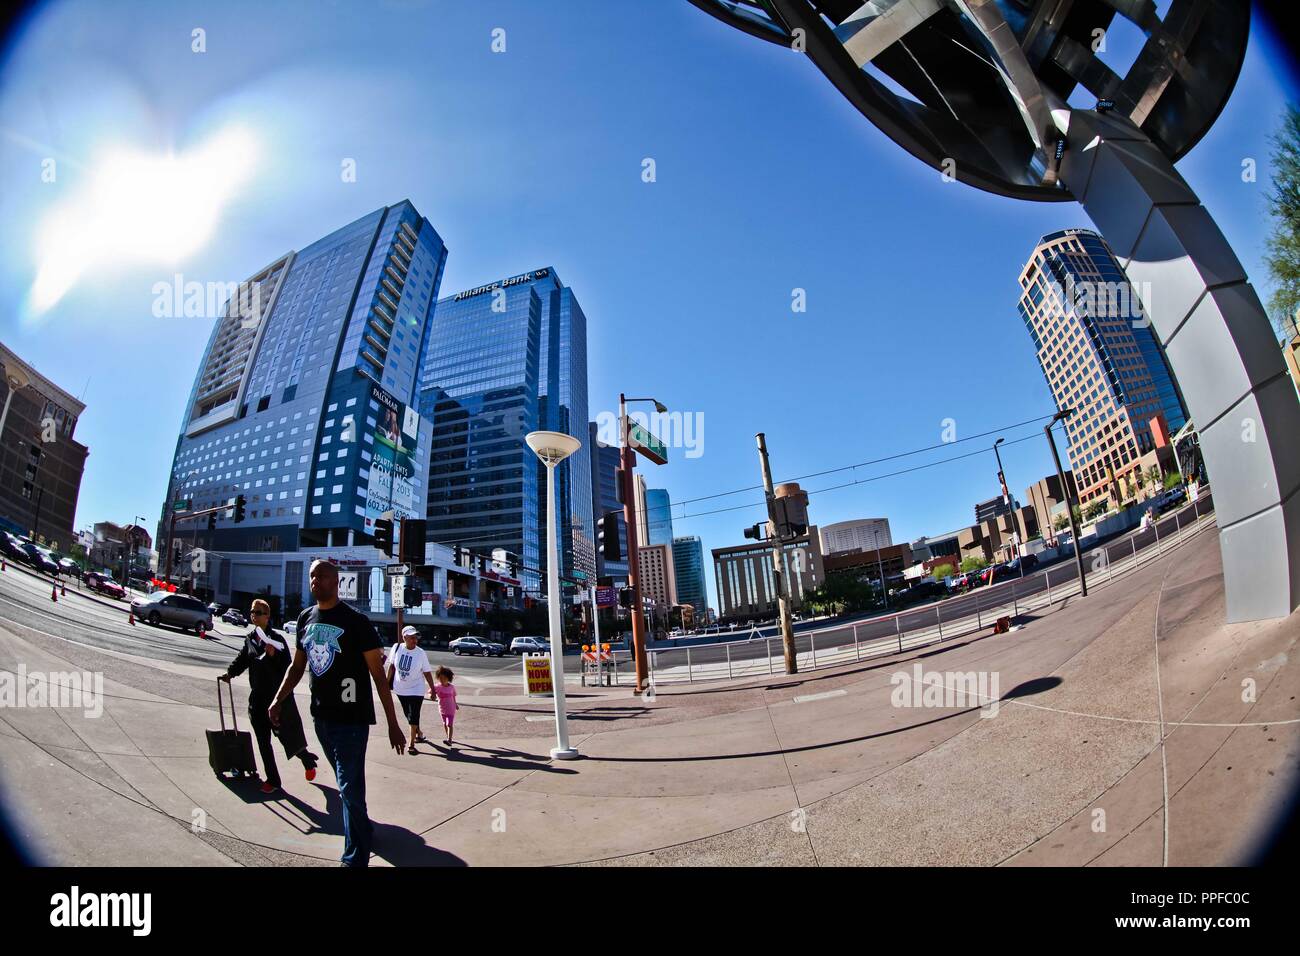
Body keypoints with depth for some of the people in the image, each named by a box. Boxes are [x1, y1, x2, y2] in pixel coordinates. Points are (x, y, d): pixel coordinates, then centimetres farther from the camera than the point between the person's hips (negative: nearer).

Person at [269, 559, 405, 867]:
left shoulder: (355, 620, -13)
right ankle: (364, 830, 40)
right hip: (321, 716, 6)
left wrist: (393, 725, -12)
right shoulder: (305, 618, 6)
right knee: (347, 783, 20)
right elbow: (297, 666, 19)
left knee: (349, 788, -6)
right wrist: (278, 699, 4)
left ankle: (355, 858, 7)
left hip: (351, 718, -6)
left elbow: (378, 675, -12)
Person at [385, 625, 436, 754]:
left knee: (413, 717, -7)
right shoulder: (397, 647, -12)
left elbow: (427, 672, -10)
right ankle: (419, 734, 40)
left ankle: (411, 744, 4)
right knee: (409, 715, 18)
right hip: (400, 689, 4)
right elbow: (392, 666, 2)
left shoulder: (421, 653, -18)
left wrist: (432, 689, -10)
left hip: (416, 689, -4)